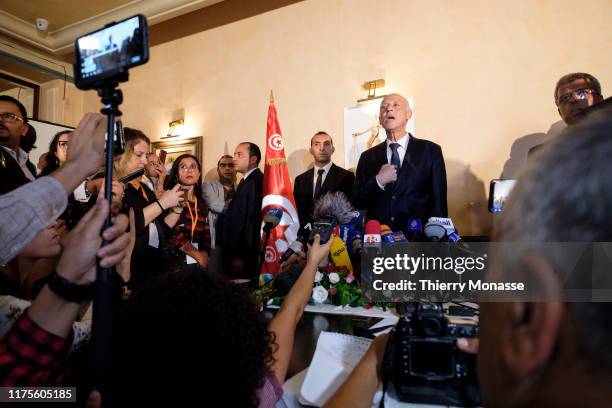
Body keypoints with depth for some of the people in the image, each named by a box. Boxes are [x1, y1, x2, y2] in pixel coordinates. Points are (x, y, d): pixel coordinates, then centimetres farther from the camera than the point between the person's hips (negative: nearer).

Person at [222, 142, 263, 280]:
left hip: (245, 257, -9)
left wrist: (241, 256, -20)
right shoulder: (246, 181, 15)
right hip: (236, 250, 9)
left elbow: (253, 219, -23)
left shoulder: (256, 181, -16)